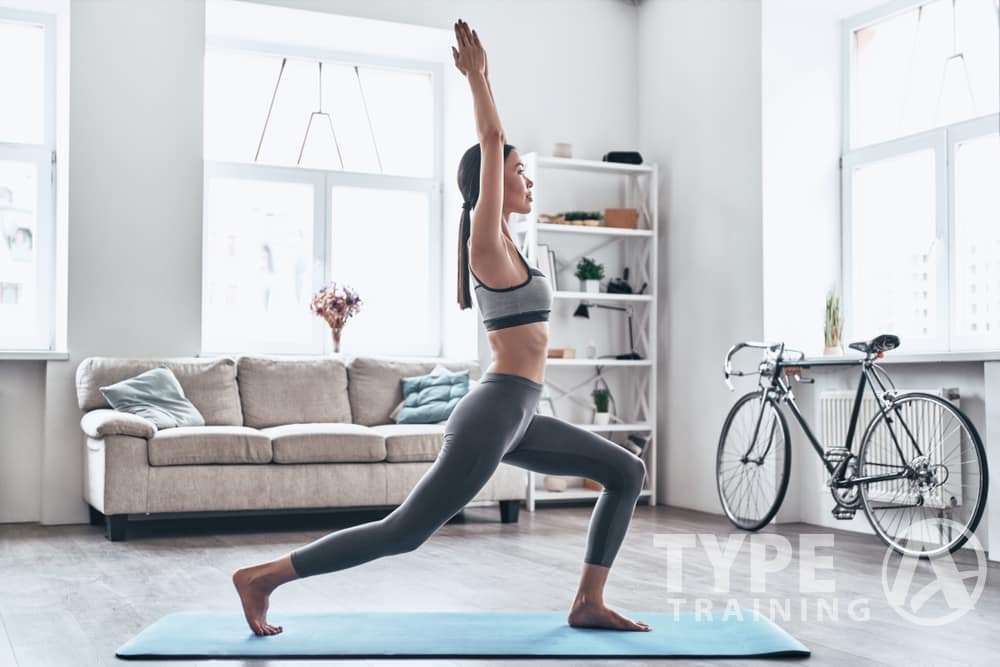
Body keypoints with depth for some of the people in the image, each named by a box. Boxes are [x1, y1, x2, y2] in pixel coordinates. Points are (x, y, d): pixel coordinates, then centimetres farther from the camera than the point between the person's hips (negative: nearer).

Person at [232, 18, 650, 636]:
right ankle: (262, 576, 1)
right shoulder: (488, 243, -10)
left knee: (627, 471, 11)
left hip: (517, 415, 10)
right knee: (405, 531, -7)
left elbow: (493, 144, 21)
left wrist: (482, 78, 25)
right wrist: (477, 75, -6)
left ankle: (589, 603, 11)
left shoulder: (500, 242, 14)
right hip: (496, 412, -10)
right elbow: (490, 143, -13)